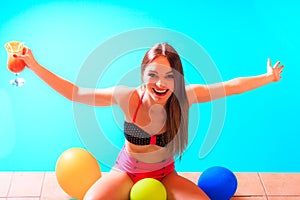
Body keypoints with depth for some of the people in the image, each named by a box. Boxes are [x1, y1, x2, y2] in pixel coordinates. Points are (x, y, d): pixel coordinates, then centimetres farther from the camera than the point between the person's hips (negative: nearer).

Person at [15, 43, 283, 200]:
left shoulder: (185, 97, -20)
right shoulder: (129, 98, -24)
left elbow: (230, 87, -10)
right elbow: (74, 92, -21)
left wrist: (268, 77, -6)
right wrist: (34, 65, -26)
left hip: (165, 176, 2)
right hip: (126, 173, -1)